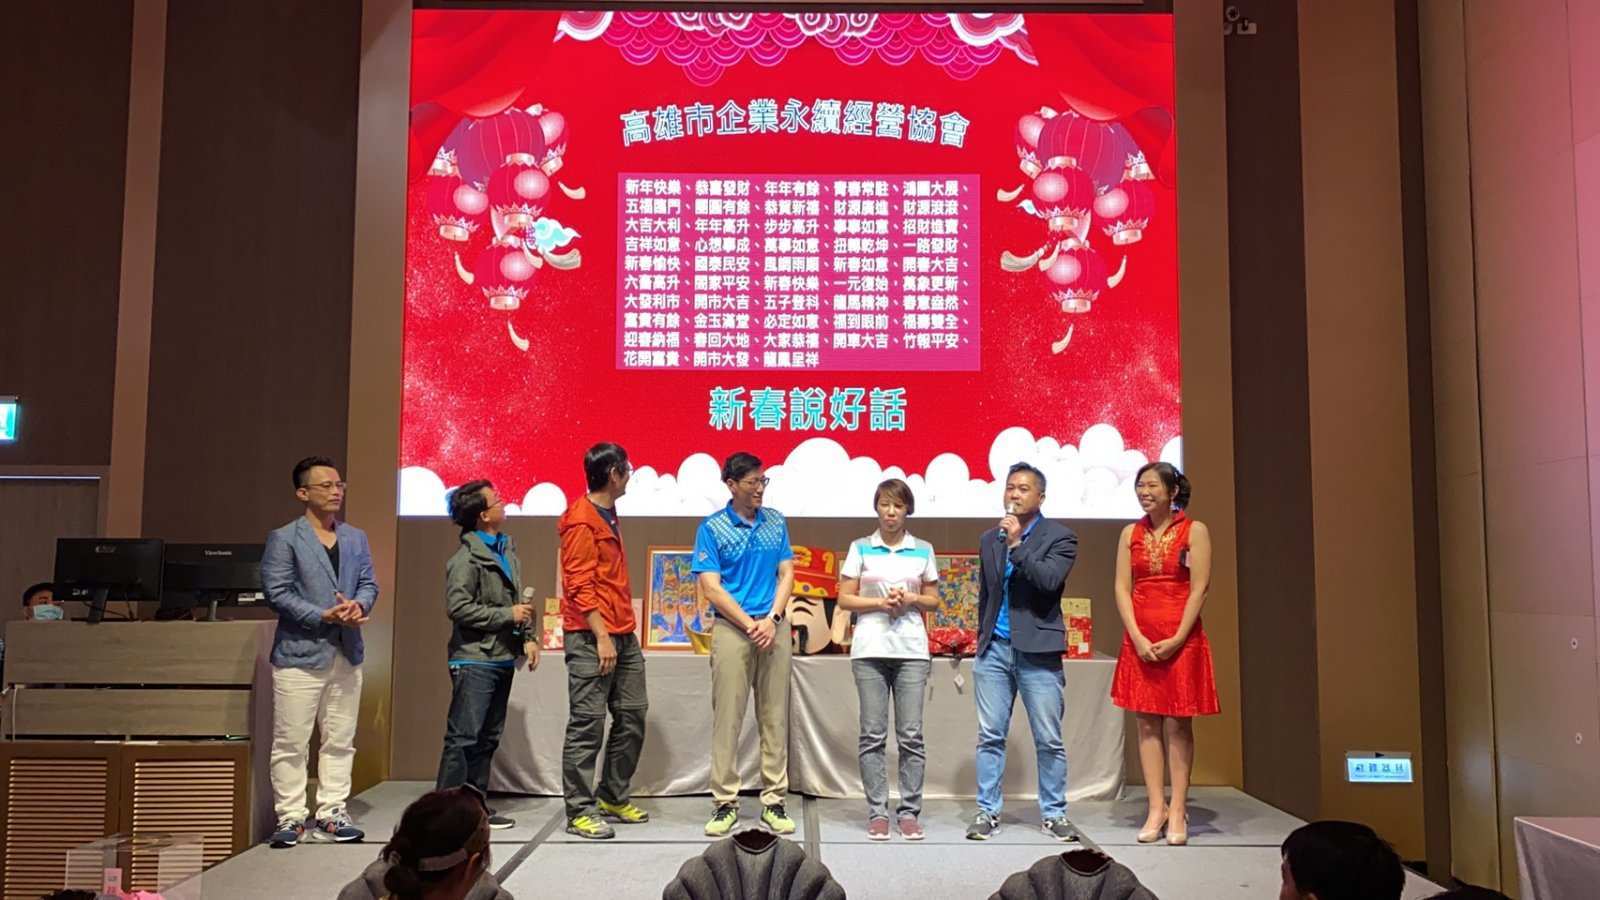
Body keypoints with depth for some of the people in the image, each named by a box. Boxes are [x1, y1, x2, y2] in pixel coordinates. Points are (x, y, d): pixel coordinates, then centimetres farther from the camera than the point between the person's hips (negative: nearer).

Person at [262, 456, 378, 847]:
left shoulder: (356, 538, 14)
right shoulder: (283, 539, -4)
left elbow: (369, 583, 12)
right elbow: (277, 592, -11)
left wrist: (358, 605, -11)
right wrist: (324, 616, -17)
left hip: (347, 653, 6)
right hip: (300, 653, -5)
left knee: (340, 741, 10)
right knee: (291, 743, 0)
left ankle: (331, 814, 18)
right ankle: (291, 816, 9)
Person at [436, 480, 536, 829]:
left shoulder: (507, 548, 13)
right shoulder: (466, 558, -12)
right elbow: (458, 607, -19)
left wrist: (528, 637, 6)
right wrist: (508, 615, -16)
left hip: (503, 658, 8)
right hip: (474, 660, -8)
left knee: (488, 738, 13)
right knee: (463, 738, -6)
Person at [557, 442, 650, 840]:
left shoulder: (608, 516, 17)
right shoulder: (581, 521, -12)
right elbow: (579, 586, -17)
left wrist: (625, 631, 17)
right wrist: (602, 636, -20)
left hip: (623, 635, 9)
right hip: (591, 638, -9)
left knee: (632, 715, 11)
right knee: (587, 724, -4)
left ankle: (613, 798, 23)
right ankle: (580, 811, 4)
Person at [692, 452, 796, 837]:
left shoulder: (776, 523, 10)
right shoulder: (712, 528, -1)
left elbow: (786, 574, 8)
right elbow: (711, 588, -6)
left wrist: (772, 620, -7)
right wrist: (750, 625, -11)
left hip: (774, 628, 3)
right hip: (731, 628, -3)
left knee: (775, 717, 5)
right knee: (727, 718, -1)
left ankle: (774, 801, 12)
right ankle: (725, 802, 8)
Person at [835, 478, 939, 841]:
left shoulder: (923, 550, 9)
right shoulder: (861, 548, 5)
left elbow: (934, 600, 14)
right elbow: (844, 599, 4)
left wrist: (910, 599, -6)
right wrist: (880, 602, -11)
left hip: (912, 649, 1)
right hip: (870, 648, -1)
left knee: (911, 734, 0)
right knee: (873, 734, 1)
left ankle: (909, 812, 8)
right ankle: (877, 812, 8)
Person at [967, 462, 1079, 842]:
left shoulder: (1060, 537, -1)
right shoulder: (990, 539, 14)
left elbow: (1050, 580, -18)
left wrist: (1017, 545, -20)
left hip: (1037, 652, -4)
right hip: (994, 650, 4)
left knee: (1049, 741, 2)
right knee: (990, 737, 5)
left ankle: (1054, 814, 15)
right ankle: (987, 812, 13)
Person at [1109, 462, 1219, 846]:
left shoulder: (1194, 531, -1)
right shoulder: (1131, 534, 9)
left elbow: (1199, 589, -7)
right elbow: (1122, 588, 4)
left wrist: (1177, 639, -14)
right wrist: (1137, 638, -8)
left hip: (1181, 639, -3)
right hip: (1139, 640, 3)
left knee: (1177, 724, 0)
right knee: (1146, 723, 4)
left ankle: (1178, 810, 7)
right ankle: (1156, 808, 10)